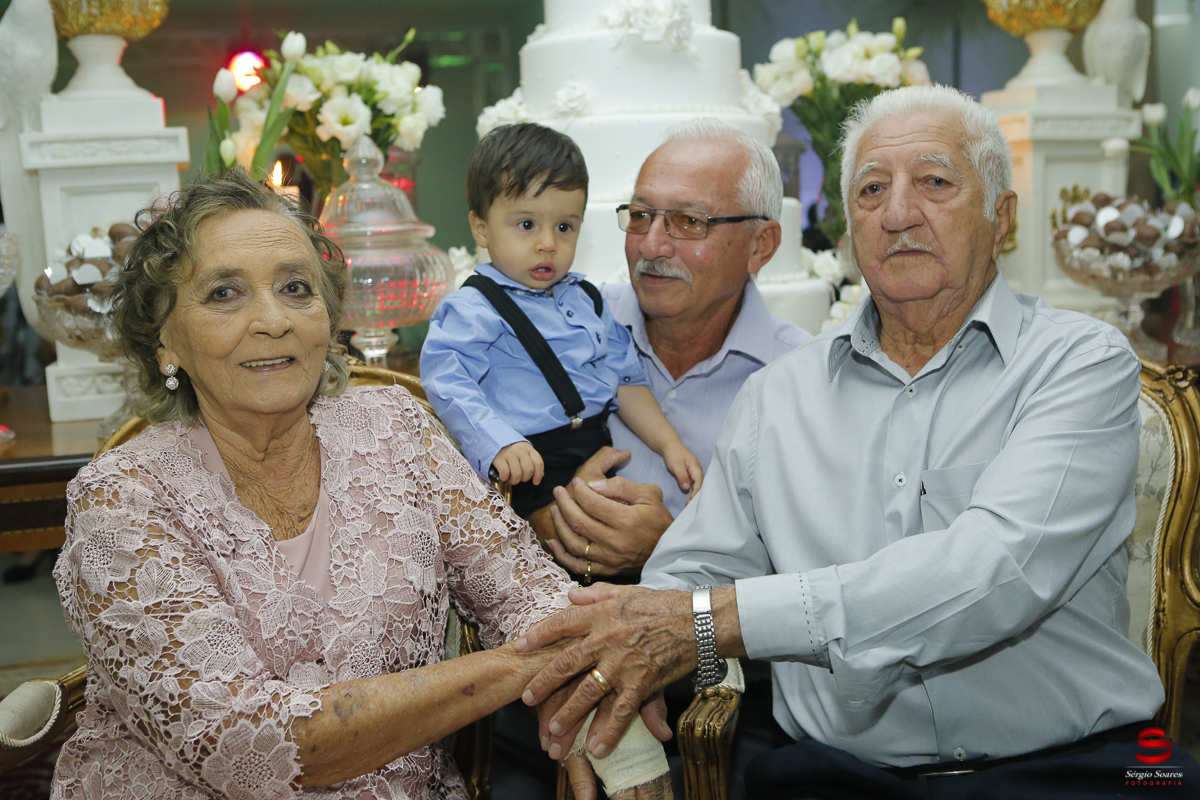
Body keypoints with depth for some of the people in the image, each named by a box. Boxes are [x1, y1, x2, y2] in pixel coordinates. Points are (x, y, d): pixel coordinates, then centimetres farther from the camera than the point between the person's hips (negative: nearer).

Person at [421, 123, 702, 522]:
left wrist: (670, 444, 13)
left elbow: (624, 379, 21)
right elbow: (447, 381, -17)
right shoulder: (472, 310, -5)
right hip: (529, 472, -7)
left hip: (600, 461, 7)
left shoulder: (586, 298, 18)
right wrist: (499, 443, -29)